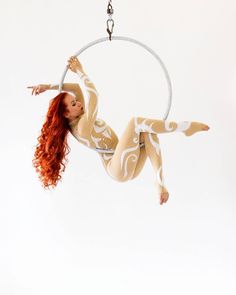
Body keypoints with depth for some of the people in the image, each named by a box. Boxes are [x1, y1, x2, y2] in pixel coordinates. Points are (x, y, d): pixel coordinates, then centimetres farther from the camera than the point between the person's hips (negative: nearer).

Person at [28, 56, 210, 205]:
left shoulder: (76, 122, 13)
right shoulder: (83, 127, -15)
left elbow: (76, 87, 17)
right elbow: (94, 95, -25)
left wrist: (48, 86, 11)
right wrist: (80, 71, -15)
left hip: (128, 168, 10)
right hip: (119, 169, -10)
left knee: (148, 132, -11)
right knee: (136, 122, -22)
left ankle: (160, 183, -20)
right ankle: (185, 127, -15)